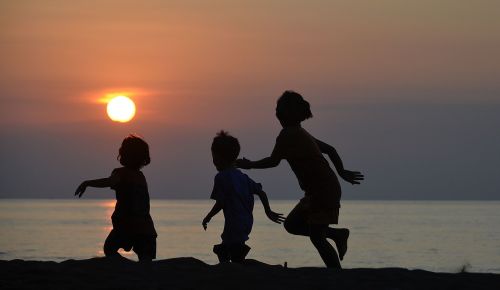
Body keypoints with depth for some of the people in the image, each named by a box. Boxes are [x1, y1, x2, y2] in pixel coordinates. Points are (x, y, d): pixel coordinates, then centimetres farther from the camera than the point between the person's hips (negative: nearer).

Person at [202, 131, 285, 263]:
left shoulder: (221, 177, -10)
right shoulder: (242, 176, 13)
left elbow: (220, 203, -13)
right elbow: (261, 192, 11)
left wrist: (208, 218, 1)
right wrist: (268, 212, 19)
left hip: (233, 225, -9)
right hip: (247, 223, 9)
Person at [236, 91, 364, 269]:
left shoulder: (288, 135, -13)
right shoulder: (300, 134, 16)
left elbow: (273, 161, -15)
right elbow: (330, 150, 22)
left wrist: (250, 165, -2)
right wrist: (342, 172, 28)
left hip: (323, 191, -10)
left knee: (316, 237, -8)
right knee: (291, 224, 14)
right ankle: (337, 234, 17)